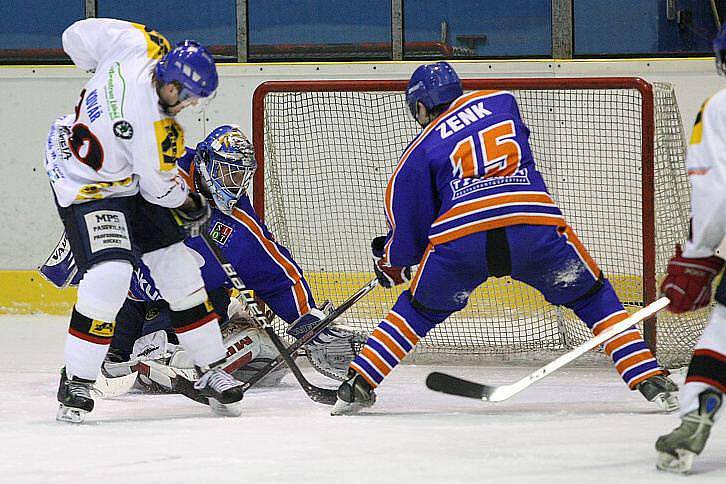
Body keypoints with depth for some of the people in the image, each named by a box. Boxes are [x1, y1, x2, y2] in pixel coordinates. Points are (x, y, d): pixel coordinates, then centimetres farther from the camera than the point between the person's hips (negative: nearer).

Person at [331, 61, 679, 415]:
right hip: (536, 225, 1)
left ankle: (356, 388, 19)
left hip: (458, 239, -1)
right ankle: (653, 383, 9)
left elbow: (410, 226, 16)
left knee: (419, 310, 25)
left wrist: (391, 263, 37)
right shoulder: (501, 101, 25)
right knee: (593, 298, 20)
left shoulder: (420, 150, 18)